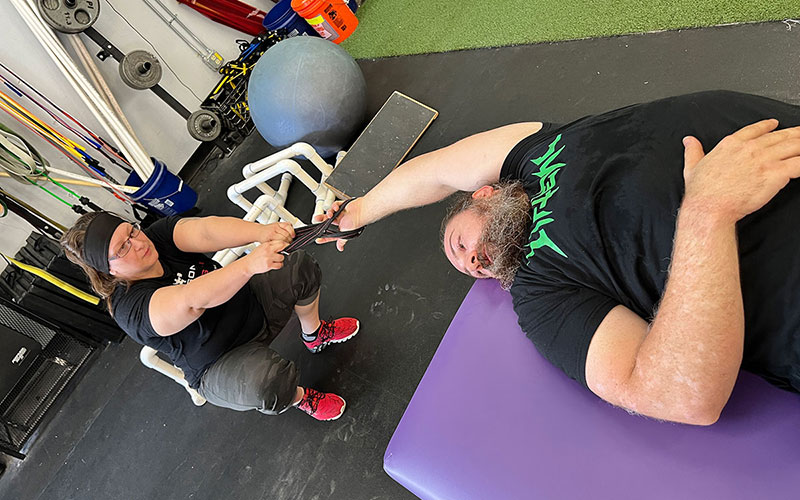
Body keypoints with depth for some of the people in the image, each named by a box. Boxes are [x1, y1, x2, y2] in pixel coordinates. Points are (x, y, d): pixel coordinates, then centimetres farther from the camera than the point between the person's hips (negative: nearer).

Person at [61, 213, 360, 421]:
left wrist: (262, 233, -52)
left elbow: (206, 231, -32)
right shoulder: (131, 307, -28)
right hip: (220, 367, -6)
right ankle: (299, 398, 2)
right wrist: (249, 265, -63)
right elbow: (191, 300, -47)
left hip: (251, 304, 6)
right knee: (267, 382, -36)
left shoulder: (158, 237, -13)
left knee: (300, 267, -8)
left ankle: (315, 335, 19)